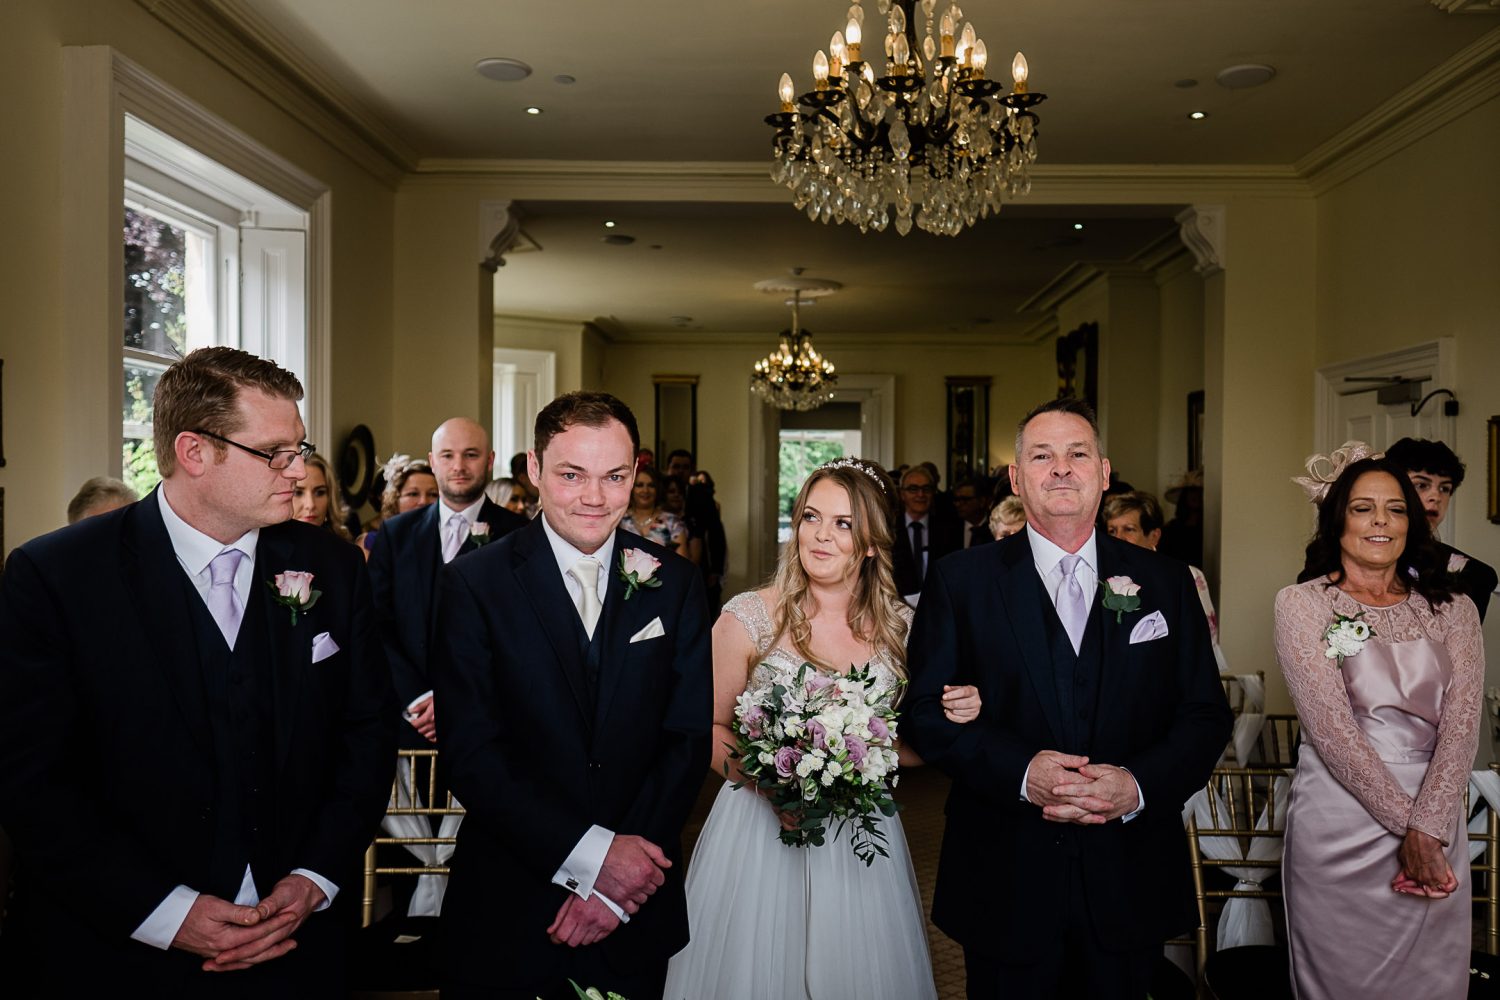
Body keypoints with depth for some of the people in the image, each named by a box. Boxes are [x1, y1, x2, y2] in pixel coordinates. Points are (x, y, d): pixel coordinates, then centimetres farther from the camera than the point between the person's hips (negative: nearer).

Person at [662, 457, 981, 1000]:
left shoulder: (900, 626, -1)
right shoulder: (748, 618, -10)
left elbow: (906, 748, 10)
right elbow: (709, 728, -4)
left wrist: (950, 718, -9)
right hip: (760, 832, -2)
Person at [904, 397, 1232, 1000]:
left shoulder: (1165, 583, 5)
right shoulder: (960, 581, -2)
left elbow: (1205, 715, 3)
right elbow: (925, 710, -6)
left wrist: (1140, 785, -14)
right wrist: (1021, 772, -19)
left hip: (1129, 884, 2)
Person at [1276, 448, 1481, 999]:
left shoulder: (1452, 609, 6)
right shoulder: (1300, 604, -4)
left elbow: (1461, 725, -5)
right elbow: (1331, 727, -11)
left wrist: (1426, 829, -16)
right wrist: (1405, 826, -14)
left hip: (1436, 824, 3)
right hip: (1338, 824, -3)